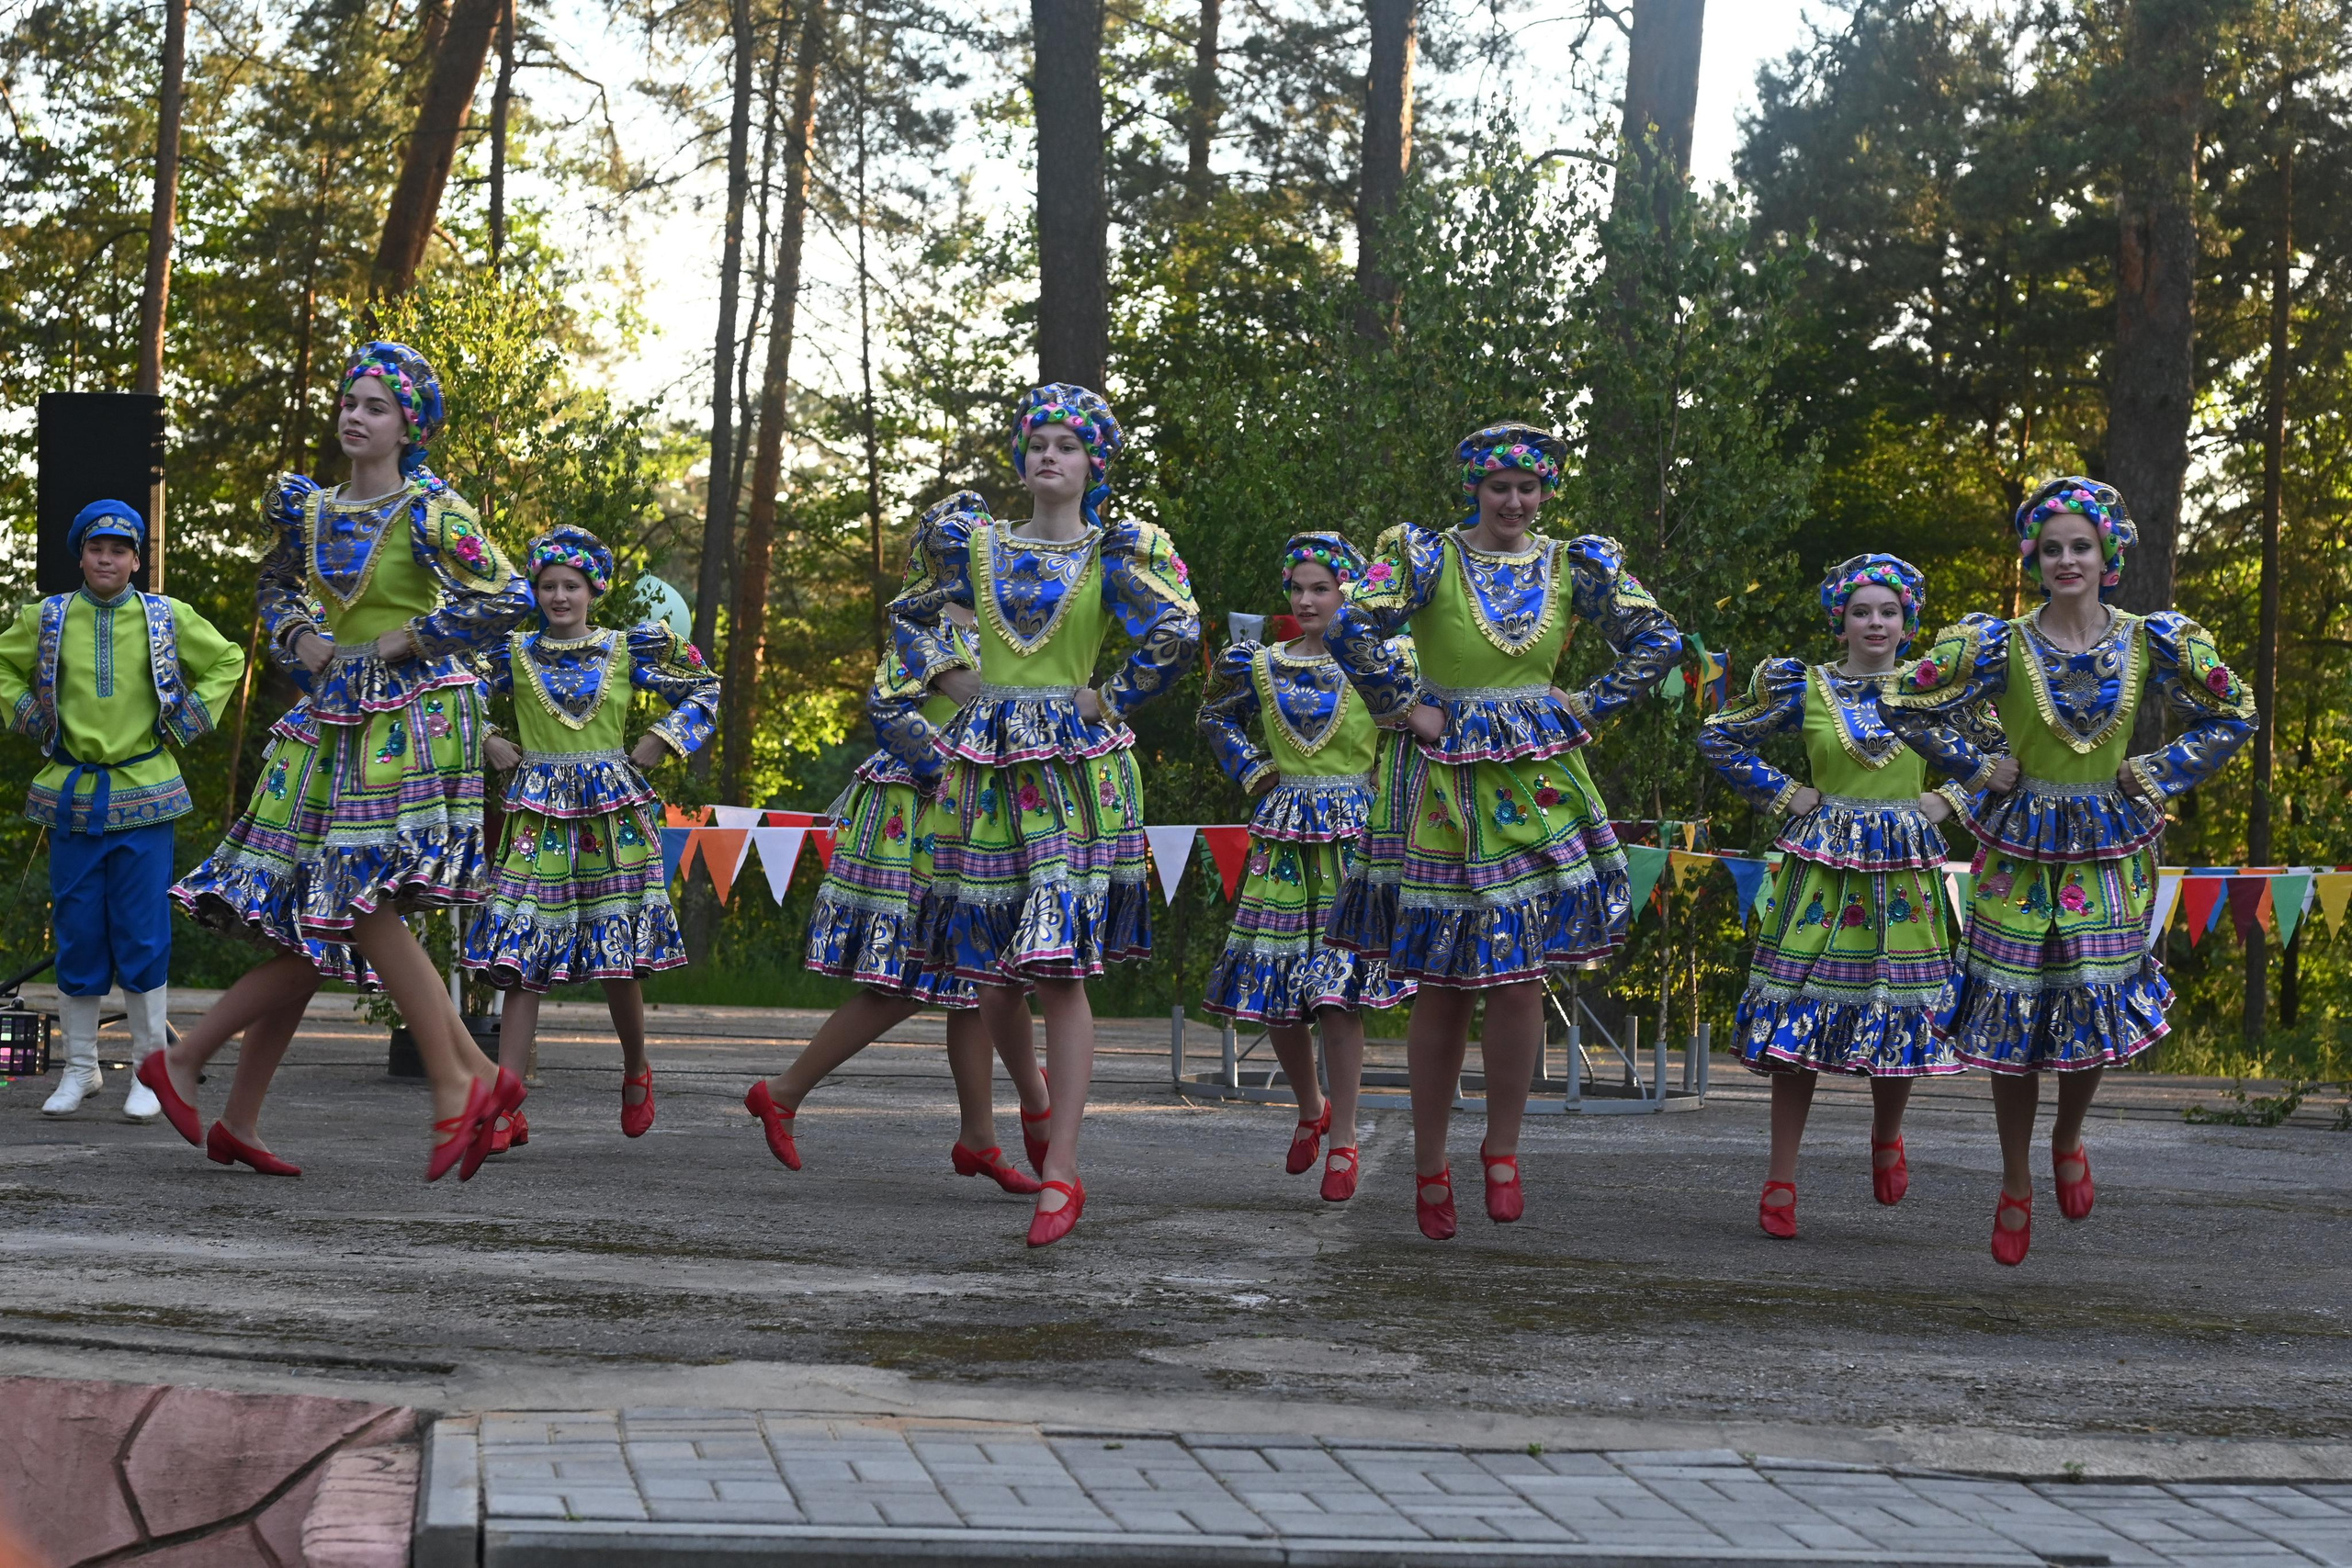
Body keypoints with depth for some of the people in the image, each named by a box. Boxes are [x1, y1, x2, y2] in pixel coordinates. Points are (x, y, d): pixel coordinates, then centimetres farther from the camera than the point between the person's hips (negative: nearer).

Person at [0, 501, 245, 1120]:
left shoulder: (167, 618, 3)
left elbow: (227, 659, 16)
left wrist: (190, 717, 7)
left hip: (144, 796, -1)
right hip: (72, 795, 1)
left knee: (144, 934, -2)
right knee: (77, 933, 4)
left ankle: (149, 1071, 6)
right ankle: (80, 1069, 14)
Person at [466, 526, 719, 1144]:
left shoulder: (628, 650, 6)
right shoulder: (514, 653, 7)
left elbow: (704, 690, 16)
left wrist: (660, 741, 4)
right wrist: (488, 741, 5)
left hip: (613, 812, 0)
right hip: (538, 813, 0)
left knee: (619, 960, 2)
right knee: (520, 961, -8)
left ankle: (636, 1069, 31)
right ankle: (507, 1110, -9)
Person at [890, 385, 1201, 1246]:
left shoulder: (1113, 552, 1)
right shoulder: (979, 544, 12)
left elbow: (1178, 635, -11)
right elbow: (911, 613, 27)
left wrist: (1110, 701, -6)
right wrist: (951, 677, 12)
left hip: (1073, 767, -4)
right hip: (986, 763, 4)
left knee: (1057, 966, -10)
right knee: (993, 960, 5)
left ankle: (1061, 1169, -9)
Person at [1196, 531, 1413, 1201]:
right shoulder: (1262, 665, 7)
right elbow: (1215, 718, 23)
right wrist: (1251, 770, 12)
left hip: (1353, 839, -3)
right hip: (1283, 837, 3)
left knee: (1337, 993, -10)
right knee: (1275, 998, 4)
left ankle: (1343, 1139, 1)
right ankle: (1311, 1108, 30)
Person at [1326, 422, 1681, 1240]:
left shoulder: (1572, 565, 7)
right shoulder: (1427, 555, -2)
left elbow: (1659, 641, 9)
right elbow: (1356, 630, -13)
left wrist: (1589, 708, 3)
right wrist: (1409, 707, -10)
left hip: (1539, 781, 2)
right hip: (1445, 782, -2)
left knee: (1521, 980, -5)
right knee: (1442, 987, 0)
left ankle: (1502, 1148, 13)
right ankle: (1430, 1165, 13)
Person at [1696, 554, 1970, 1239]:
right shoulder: (1804, 688, 2)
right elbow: (1718, 738, 9)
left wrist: (1946, 800, 3)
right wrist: (1784, 793, 2)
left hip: (1904, 868, 1)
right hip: (1824, 864, -1)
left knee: (1903, 1014, 2)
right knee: (1799, 1019, -5)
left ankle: (1886, 1137, 32)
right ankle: (1781, 1180, 1)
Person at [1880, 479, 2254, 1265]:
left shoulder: (2152, 642, -2)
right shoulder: (2000, 645, -7)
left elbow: (2232, 716, 10)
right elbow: (1903, 702, 1)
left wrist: (2156, 773, 1)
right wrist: (1980, 765, -3)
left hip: (2109, 851, 1)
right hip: (2020, 847, -1)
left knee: (2099, 1008, -3)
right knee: (2012, 1018, 1)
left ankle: (2068, 1139, 29)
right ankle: (2016, 1184, 19)